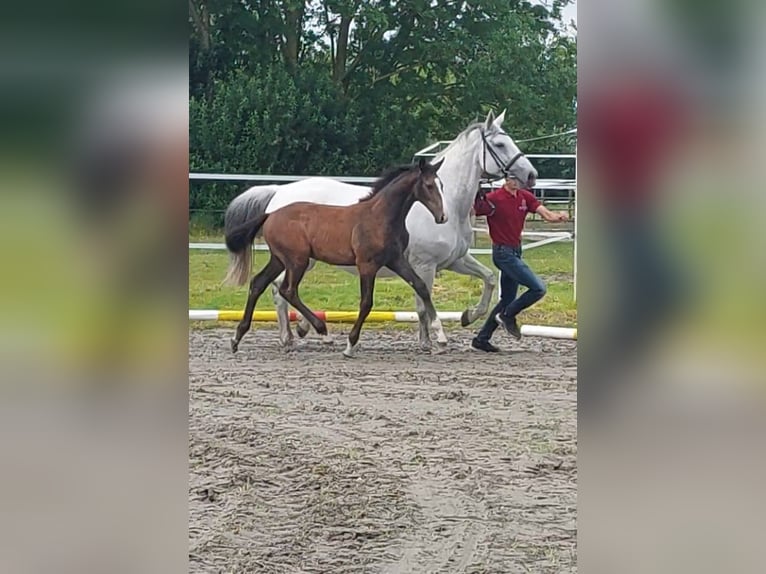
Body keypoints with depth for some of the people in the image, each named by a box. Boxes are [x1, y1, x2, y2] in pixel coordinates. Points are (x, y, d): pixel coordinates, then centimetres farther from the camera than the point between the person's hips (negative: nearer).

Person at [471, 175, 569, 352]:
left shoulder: (525, 197, 6)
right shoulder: (493, 198, -14)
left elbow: (546, 214, -3)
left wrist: (559, 216, -24)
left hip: (515, 252, 8)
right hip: (503, 253, -8)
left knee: (508, 299, 13)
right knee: (538, 288, -14)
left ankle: (482, 339, 20)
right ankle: (507, 315, 2)